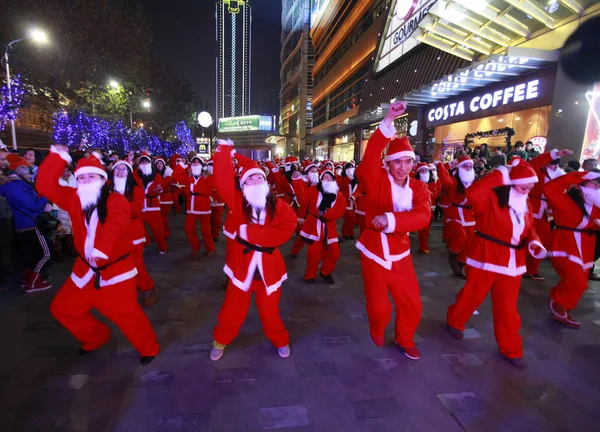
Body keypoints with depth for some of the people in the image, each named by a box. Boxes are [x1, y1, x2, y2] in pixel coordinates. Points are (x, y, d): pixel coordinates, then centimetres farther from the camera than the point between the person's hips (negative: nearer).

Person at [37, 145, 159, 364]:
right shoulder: (74, 199, 5)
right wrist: (58, 156, -7)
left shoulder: (116, 201, -15)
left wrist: (101, 250, -45)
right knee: (62, 308, 17)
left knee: (125, 313, -10)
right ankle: (95, 337, 40)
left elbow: (115, 226, -30)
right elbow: (45, 186, -3)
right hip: (86, 269, 7)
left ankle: (149, 348, 13)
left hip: (115, 268, -7)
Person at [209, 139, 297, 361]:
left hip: (268, 265, 0)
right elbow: (222, 182, -15)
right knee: (233, 309, 13)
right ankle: (221, 341, 41)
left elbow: (286, 229, -20)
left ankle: (281, 341, 41)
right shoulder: (237, 202, -2)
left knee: (269, 311, 14)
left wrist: (250, 232, -24)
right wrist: (225, 151, -16)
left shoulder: (279, 206, -4)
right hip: (242, 263, 0)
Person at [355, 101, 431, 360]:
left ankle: (404, 339, 41)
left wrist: (390, 219, -39)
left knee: (412, 304, 10)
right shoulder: (376, 181, -12)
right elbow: (371, 156, -32)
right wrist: (389, 120, -38)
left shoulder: (418, 188, -3)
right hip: (373, 252, -3)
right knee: (378, 306, 8)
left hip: (400, 254, 3)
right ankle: (377, 332, 44)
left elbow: (422, 216, -22)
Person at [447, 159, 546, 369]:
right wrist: (501, 174, -29)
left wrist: (534, 242, -7)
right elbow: (473, 192, -36)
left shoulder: (525, 205, 9)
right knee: (472, 296, 10)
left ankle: (511, 348, 27)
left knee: (507, 307, 12)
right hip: (486, 258, -6)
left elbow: (529, 229, 16)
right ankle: (455, 321, 37)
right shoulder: (491, 198, -14)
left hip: (512, 263, 6)